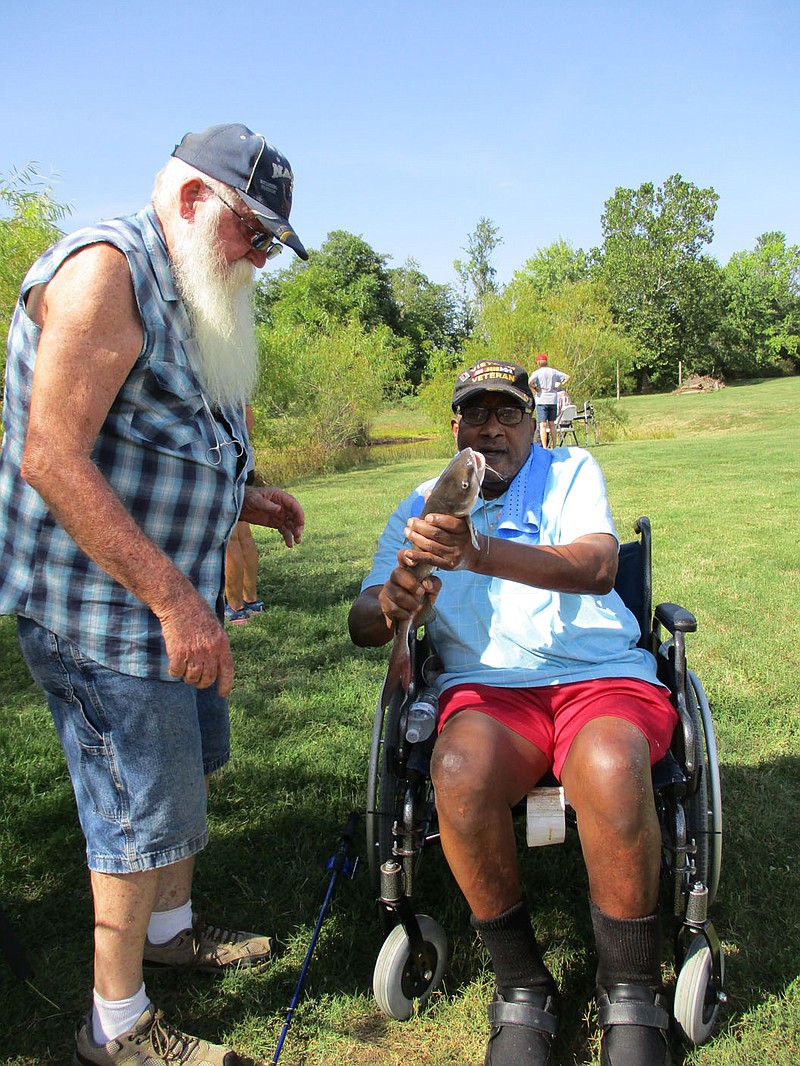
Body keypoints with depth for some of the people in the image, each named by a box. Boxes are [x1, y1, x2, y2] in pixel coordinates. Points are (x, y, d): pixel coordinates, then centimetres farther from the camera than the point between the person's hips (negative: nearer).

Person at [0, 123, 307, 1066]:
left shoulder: (186, 297, 15)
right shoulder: (105, 269, -17)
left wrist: (240, 498, 9)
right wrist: (173, 597, -27)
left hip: (168, 594, 10)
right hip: (100, 607, -10)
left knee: (190, 766, 21)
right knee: (145, 805, 0)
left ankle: (171, 927, 44)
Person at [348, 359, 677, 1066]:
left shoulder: (571, 472, 9)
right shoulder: (422, 509, 15)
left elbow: (597, 567, -13)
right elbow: (362, 625, 6)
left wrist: (480, 552, -31)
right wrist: (391, 604, -21)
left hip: (600, 674, -1)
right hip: (488, 689, 1)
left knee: (610, 768, -35)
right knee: (461, 771, -33)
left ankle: (631, 998, -9)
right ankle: (522, 988, -8)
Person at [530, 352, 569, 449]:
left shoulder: (537, 372, -4)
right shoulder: (553, 371, 10)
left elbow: (530, 381, -23)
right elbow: (567, 377, 10)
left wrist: (535, 388, -7)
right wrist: (560, 385, 5)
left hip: (542, 401, -5)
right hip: (553, 401, 5)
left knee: (542, 425, -8)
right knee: (551, 424, 15)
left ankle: (544, 447, -18)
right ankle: (554, 446, 20)